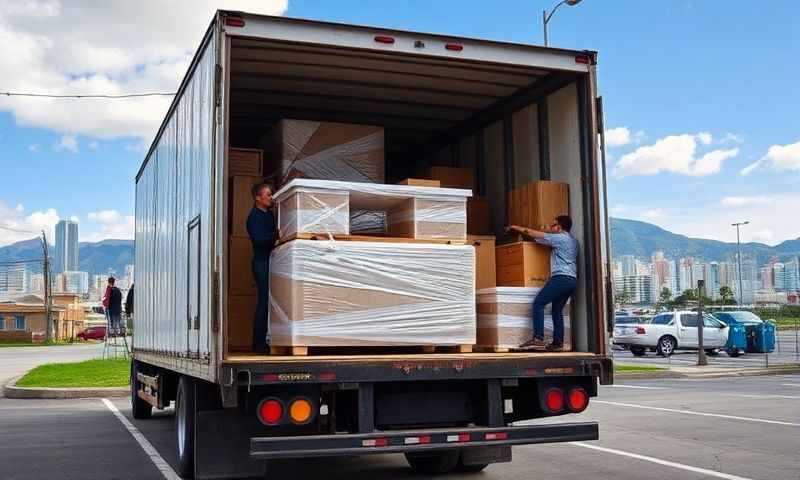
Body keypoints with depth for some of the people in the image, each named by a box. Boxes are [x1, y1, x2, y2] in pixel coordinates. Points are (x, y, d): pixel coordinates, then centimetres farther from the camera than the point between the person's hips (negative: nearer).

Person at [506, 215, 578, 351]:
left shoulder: (560, 238, -4)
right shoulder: (572, 240, 22)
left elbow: (533, 234, -1)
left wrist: (516, 228, 9)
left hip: (561, 277, -9)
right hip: (572, 279, 9)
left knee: (538, 303, -10)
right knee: (557, 309, 11)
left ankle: (538, 338, -19)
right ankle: (558, 342, 4)